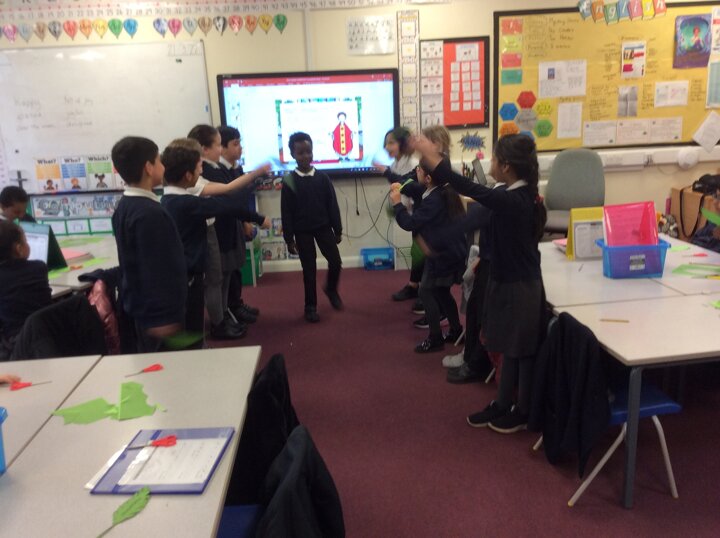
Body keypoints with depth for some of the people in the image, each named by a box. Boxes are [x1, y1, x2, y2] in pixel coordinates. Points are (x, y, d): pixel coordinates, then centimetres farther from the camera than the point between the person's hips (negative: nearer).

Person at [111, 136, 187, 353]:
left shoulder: (125, 206, 7)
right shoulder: (149, 213, -23)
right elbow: (156, 272, -24)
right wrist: (164, 317, -21)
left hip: (139, 306, 10)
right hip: (156, 313, -10)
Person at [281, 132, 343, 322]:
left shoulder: (322, 177, -2)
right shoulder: (289, 181, -7)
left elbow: (332, 205, 3)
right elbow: (286, 213, -5)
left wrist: (338, 230, 3)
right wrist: (289, 239, -6)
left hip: (323, 227, 2)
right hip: (302, 231, -2)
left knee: (336, 262, -1)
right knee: (309, 269, 4)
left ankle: (331, 289, 29)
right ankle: (310, 306, 18)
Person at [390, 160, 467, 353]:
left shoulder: (434, 200, -25)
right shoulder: (445, 191, 5)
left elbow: (409, 223, -21)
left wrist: (397, 203, -11)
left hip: (443, 254, -10)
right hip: (450, 250, 10)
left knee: (426, 292, 0)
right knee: (441, 292, 18)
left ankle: (435, 338, 7)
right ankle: (456, 331, 27)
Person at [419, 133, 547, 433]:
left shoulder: (512, 201, -27)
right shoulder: (522, 195, 2)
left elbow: (467, 188, -31)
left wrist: (429, 156, -29)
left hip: (520, 287, -9)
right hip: (509, 281, 9)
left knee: (522, 351, 7)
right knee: (510, 348, 18)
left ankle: (523, 412, 24)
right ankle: (502, 405, 32)